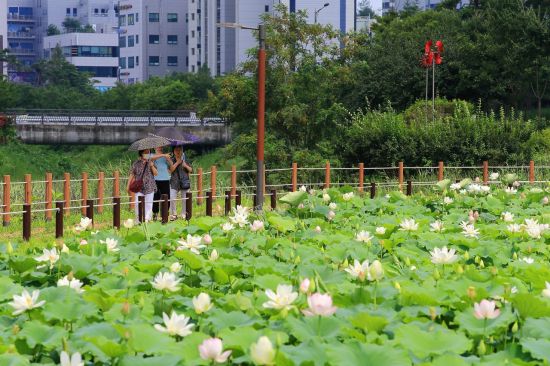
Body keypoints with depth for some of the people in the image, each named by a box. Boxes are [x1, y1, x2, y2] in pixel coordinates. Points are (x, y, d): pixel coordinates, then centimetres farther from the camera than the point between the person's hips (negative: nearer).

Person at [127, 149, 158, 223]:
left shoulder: (151, 163, 7)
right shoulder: (136, 163, 3)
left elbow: (156, 173, 2)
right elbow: (132, 174, 5)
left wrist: (152, 166, -14)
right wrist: (128, 185, 2)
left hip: (149, 187, 1)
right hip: (139, 187, -1)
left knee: (148, 204, 0)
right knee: (138, 203, -10)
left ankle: (147, 219, 8)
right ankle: (138, 220, 3)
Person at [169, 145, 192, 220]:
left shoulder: (185, 160, 8)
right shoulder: (172, 160, 3)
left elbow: (191, 170, 7)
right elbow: (171, 169, -11)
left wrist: (186, 166, -11)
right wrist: (177, 162, -11)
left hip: (184, 182, 1)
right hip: (174, 182, -1)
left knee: (185, 199, 1)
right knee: (172, 199, -9)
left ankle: (184, 215, 13)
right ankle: (173, 214, 6)